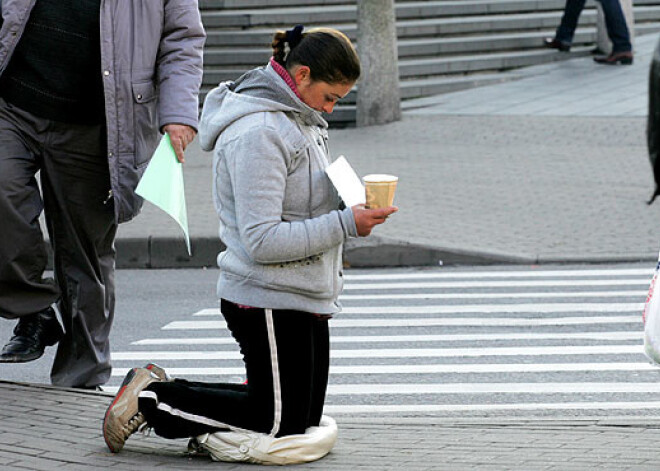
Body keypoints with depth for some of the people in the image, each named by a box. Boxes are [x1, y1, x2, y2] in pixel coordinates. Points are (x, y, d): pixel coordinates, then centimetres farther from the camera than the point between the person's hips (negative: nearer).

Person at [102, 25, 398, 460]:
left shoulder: (299, 120, 12)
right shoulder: (257, 134, -20)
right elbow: (262, 241, -25)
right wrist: (345, 224, -23)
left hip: (304, 298, 10)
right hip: (268, 300, -10)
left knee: (306, 418, 13)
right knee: (280, 422, -5)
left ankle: (157, 393, 19)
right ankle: (152, 399, 6)